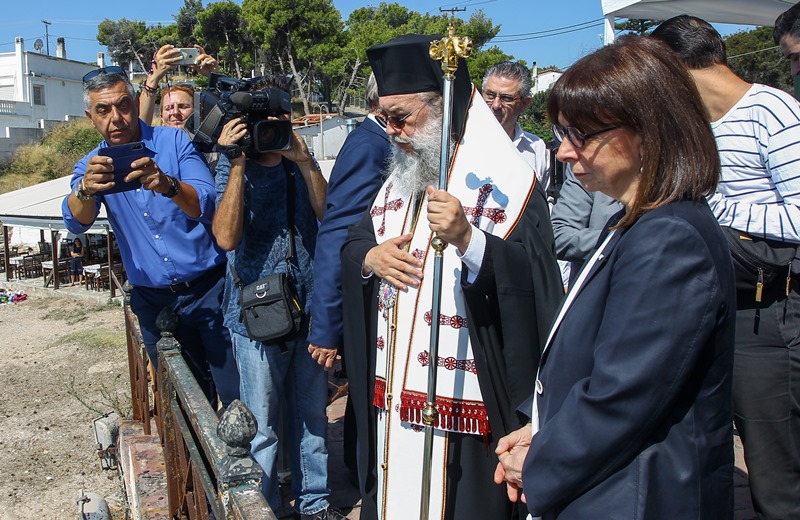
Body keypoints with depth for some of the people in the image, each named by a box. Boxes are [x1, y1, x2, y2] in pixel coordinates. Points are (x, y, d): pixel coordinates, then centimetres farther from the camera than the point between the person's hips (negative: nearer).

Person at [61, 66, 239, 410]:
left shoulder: (174, 141, -5)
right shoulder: (92, 166, 4)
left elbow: (208, 207, -19)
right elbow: (76, 221, -15)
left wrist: (167, 185, -38)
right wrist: (87, 188, -37)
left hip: (208, 289, -3)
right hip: (153, 300, 3)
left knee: (237, 397, -3)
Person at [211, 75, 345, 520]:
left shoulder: (301, 163, 7)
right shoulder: (234, 170, -4)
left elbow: (330, 215, -7)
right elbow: (226, 237, -20)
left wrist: (303, 159, -15)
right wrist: (237, 162, -21)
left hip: (310, 308, 4)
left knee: (313, 413, 15)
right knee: (263, 425, 5)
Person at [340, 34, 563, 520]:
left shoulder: (503, 178, -11)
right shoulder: (400, 178, 12)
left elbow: (534, 279, -20)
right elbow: (354, 242, 18)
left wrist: (468, 238, -35)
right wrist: (370, 257, -4)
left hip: (467, 402, -7)